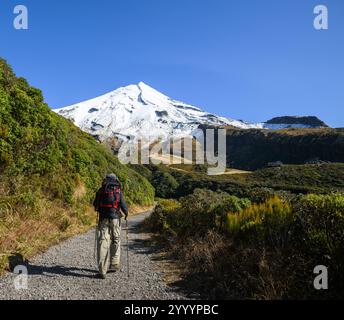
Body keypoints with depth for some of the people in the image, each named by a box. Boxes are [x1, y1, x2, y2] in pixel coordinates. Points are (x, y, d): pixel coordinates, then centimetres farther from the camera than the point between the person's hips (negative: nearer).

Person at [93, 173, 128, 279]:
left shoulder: (100, 190, 5)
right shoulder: (118, 191, 0)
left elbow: (95, 205, 12)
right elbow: (123, 205, -6)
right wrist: (126, 213, 14)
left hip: (103, 219, 1)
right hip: (115, 218, 0)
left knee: (102, 242, -1)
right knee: (115, 241, 16)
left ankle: (102, 270, -7)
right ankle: (114, 265, 25)